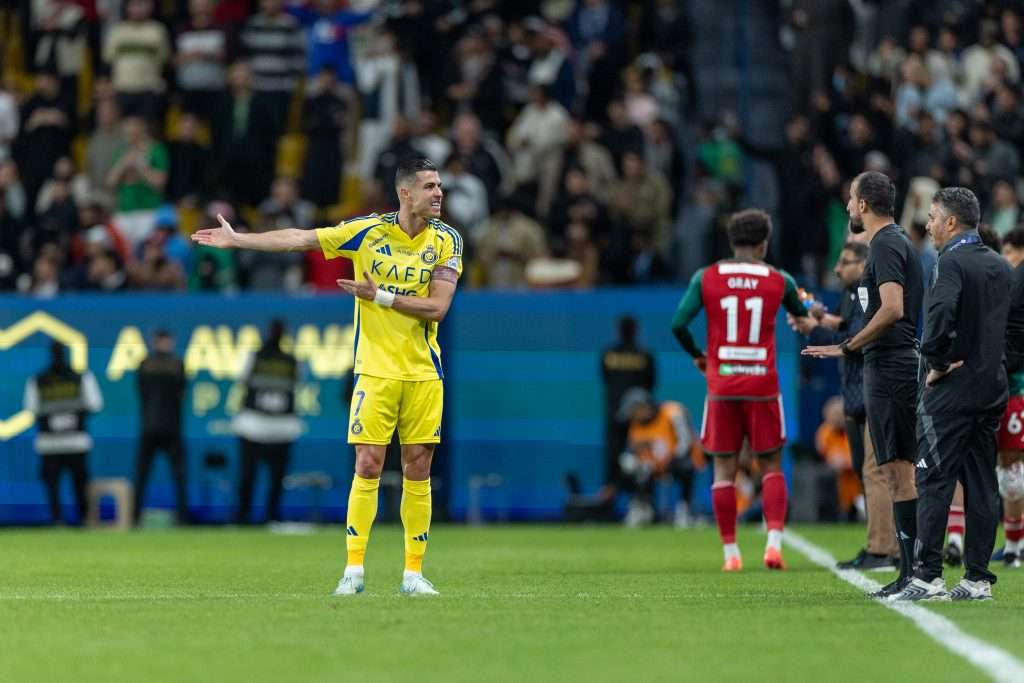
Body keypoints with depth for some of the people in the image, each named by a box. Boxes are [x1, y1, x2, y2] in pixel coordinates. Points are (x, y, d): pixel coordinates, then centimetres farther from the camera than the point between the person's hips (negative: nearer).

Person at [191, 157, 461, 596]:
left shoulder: (446, 240, -1)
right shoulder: (368, 231, -3)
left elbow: (437, 308, -10)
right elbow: (299, 239, 2)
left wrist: (380, 296, -16)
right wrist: (236, 239, 1)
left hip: (423, 374, 1)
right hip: (376, 371, -1)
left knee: (418, 471, 1)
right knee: (368, 466, -6)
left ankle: (413, 572, 7)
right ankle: (354, 569, -2)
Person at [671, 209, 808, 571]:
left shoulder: (706, 278, 0)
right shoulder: (779, 281, 1)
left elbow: (678, 324, -5)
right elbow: (802, 317, 19)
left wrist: (696, 355, 13)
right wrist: (810, 312, 43)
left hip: (721, 385, 0)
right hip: (762, 385, 0)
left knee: (724, 470, 7)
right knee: (771, 467, 10)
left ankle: (730, 552, 5)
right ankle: (774, 541, -6)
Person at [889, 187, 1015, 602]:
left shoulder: (952, 261, -12)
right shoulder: (1001, 267, 13)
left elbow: (940, 315, -27)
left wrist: (936, 363, -16)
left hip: (951, 390, -8)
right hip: (993, 389, 8)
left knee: (934, 482, -6)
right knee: (982, 483, 8)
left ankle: (928, 578, -10)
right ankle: (978, 579, 8)